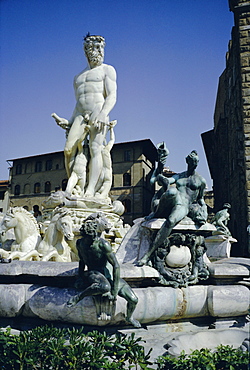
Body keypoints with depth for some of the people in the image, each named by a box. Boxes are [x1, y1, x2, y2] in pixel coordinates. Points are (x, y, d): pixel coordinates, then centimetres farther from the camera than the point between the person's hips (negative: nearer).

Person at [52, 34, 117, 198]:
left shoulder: (107, 70, 11)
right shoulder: (78, 77, 28)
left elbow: (112, 96, -3)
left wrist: (103, 114, -21)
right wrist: (69, 122, 11)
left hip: (99, 112, -5)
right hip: (80, 115, 5)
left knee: (95, 148, -21)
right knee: (69, 149, -15)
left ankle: (91, 189, -28)